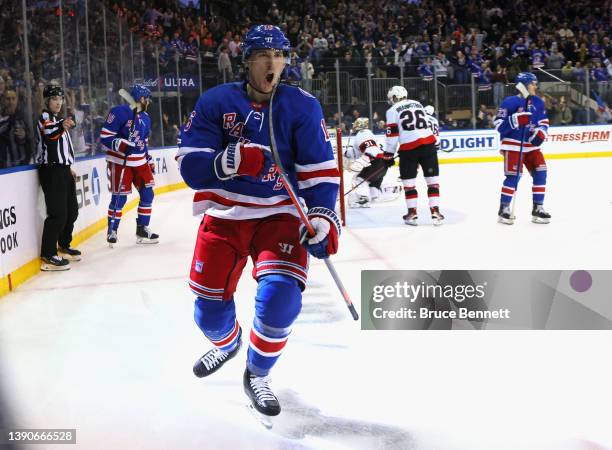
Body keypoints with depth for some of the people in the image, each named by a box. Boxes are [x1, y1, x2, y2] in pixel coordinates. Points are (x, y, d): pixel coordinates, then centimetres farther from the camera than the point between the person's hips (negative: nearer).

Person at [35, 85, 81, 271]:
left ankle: (64, 246, 30)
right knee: (58, 213, -15)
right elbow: (49, 134, -33)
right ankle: (48, 255, -12)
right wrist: (61, 126, -52)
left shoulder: (57, 119, 20)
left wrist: (68, 168, 25)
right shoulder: (45, 117, -9)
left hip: (62, 169, 10)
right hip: (51, 171, -10)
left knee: (72, 210, 15)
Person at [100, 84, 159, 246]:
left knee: (147, 193, 5)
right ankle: (112, 231, 11)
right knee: (120, 197, -5)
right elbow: (105, 136, -16)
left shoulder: (145, 118, 12)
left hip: (139, 161, 8)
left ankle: (142, 229, 16)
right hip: (120, 161, -8)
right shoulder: (119, 112, -14)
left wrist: (149, 160, 20)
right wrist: (122, 145, -29)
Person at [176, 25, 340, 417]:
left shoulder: (302, 106, -4)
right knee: (211, 312, 3)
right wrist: (229, 161, -31)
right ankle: (227, 343, 44)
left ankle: (257, 375, 6)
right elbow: (190, 166, -11)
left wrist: (323, 217, -18)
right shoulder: (215, 102, -6)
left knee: (281, 297, -22)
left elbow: (320, 168, -4)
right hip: (224, 215, 1)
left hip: (278, 214, -1)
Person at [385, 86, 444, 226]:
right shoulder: (418, 104, 21)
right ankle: (435, 212, 3)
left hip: (409, 147, -4)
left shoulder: (392, 110, 4)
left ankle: (412, 213, 11)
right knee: (432, 179, 6)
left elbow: (392, 134, -3)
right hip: (428, 143, 4)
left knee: (408, 181, 9)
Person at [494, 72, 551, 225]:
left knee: (540, 173, 1)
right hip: (513, 145, -6)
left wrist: (540, 133, -5)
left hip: (531, 145, 7)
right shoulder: (510, 102, -11)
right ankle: (504, 209, 2)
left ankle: (538, 208, 11)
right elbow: (499, 125, -14)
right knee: (513, 176, -10)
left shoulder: (538, 102, 8)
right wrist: (517, 119, -26)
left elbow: (544, 121, 16)